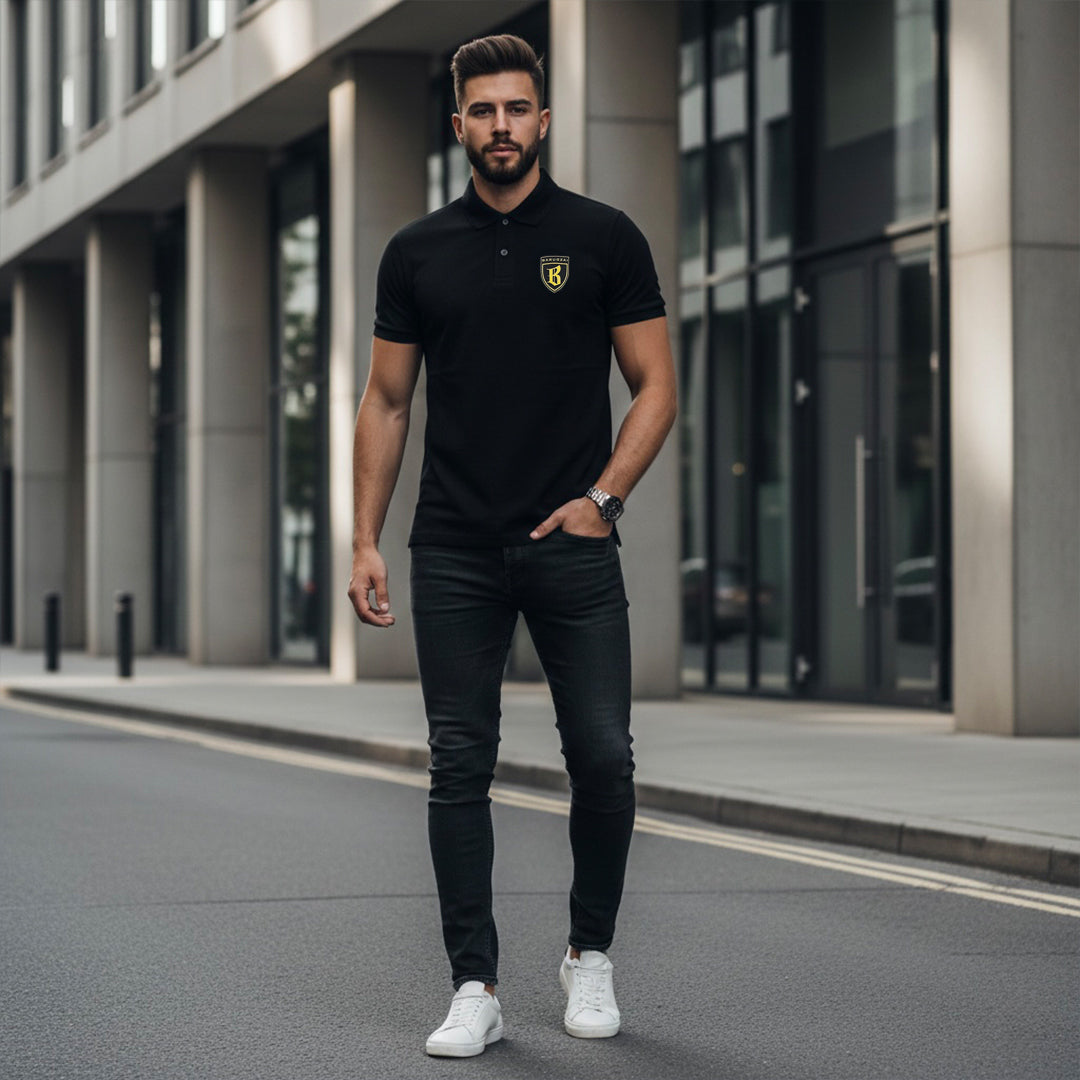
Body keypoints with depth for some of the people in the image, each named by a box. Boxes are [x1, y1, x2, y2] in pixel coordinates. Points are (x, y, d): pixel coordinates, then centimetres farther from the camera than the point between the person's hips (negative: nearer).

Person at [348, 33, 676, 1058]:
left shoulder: (603, 237, 2)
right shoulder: (417, 252, 7)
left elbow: (654, 385, 3)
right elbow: (386, 402, 10)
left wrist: (603, 496, -10)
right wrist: (364, 539, 2)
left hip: (573, 544, -1)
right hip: (454, 552, 1)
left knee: (603, 758, -2)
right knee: (460, 768, 0)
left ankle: (590, 955, 19)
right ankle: (475, 986, 7)